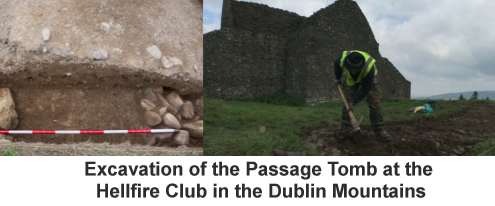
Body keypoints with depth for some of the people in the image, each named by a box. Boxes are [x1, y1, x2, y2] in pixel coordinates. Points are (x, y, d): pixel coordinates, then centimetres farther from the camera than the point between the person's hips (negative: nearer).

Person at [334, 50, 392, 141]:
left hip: (368, 80, -2)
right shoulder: (343, 59, -35)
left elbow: (365, 88, -34)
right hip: (350, 79, 2)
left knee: (375, 103, -13)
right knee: (347, 102, -9)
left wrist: (354, 100, -32)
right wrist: (338, 78, 0)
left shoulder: (369, 66, -43)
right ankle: (345, 130, -3)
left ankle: (379, 130, -6)